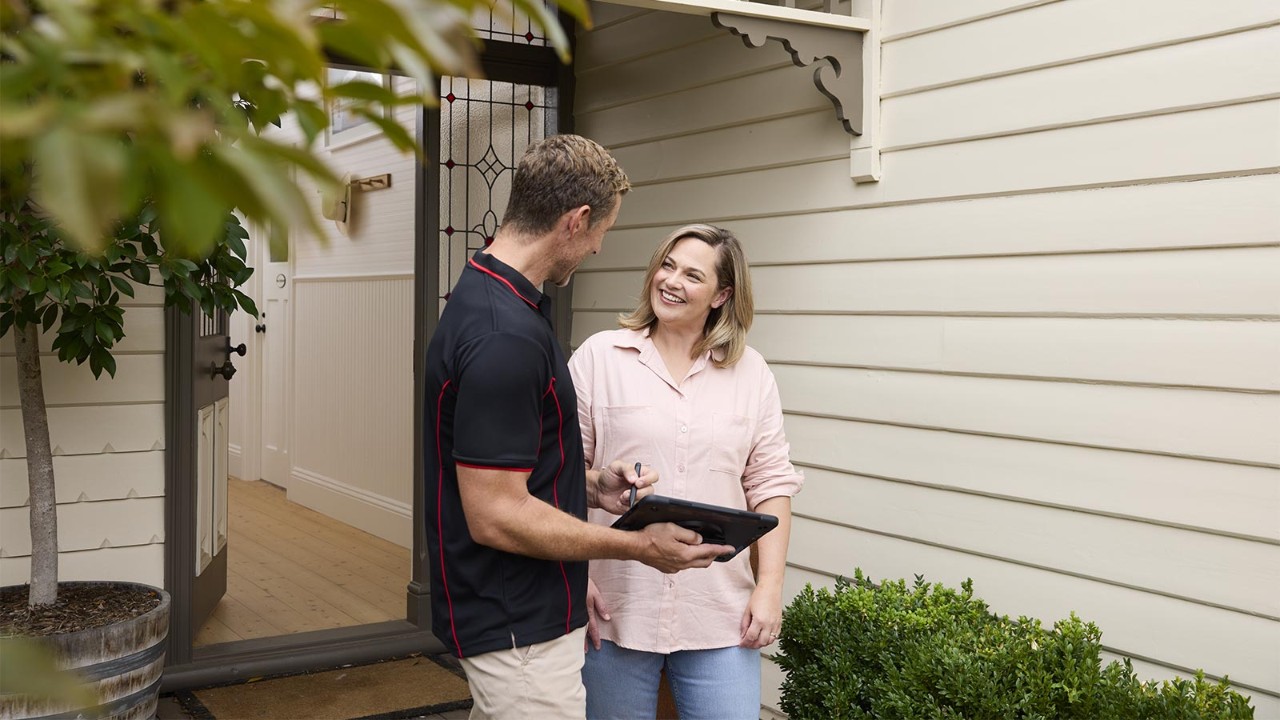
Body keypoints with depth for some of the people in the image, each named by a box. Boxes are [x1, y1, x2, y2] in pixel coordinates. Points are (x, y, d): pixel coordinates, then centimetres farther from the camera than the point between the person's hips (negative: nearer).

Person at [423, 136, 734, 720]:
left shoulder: (488, 296, 6)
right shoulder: (505, 335, -26)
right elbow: (495, 514, -26)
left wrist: (589, 486, 4)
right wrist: (639, 548, -17)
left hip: (517, 615, 10)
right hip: (521, 631, -10)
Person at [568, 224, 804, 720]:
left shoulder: (751, 373, 6)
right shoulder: (599, 357, -1)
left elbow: (771, 484, 6)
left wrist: (770, 586, 0)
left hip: (719, 615, 2)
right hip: (614, 607, -1)